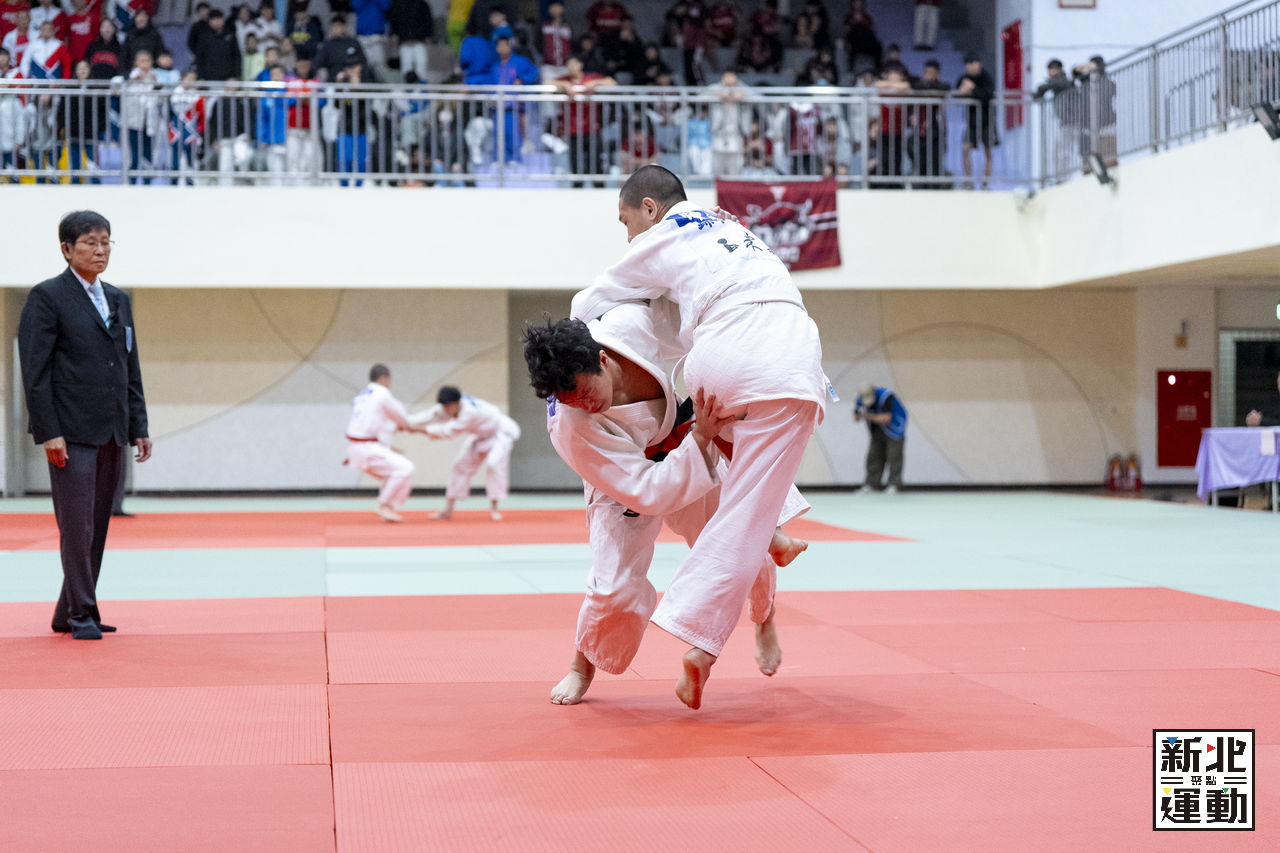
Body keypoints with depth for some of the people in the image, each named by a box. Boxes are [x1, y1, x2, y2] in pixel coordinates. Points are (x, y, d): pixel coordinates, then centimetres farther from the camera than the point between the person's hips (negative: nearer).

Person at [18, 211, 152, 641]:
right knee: (77, 527, -6)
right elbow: (34, 370, -9)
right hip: (71, 432, -6)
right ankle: (82, 614, 3)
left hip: (110, 433, 7)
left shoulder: (119, 300, 16)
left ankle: (68, 614, 16)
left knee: (97, 528, 8)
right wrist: (49, 431, -15)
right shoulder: (47, 297, -3)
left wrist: (139, 427, 12)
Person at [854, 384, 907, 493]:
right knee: (874, 455, 2)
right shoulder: (861, 399, -11)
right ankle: (871, 483, 7)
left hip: (894, 427, -6)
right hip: (878, 429, 6)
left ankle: (894, 485, -9)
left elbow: (886, 418, -33)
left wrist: (869, 416, -35)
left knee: (894, 455, -11)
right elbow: (856, 418, -4)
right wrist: (858, 414, -28)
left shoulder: (885, 396, -30)